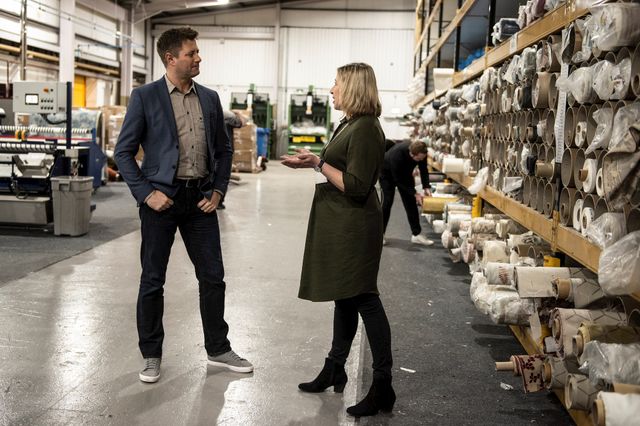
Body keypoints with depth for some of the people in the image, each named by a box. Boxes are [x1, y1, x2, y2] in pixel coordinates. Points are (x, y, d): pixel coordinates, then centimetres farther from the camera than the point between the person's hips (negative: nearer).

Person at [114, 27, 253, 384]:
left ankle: (219, 349, 24)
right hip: (162, 198, -4)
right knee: (153, 280, 5)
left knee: (213, 277, 8)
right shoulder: (145, 97, -4)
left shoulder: (210, 98, 9)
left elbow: (224, 150, 14)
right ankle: (152, 356, 20)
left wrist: (218, 190, 3)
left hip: (200, 199, 4)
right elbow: (124, 151, -4)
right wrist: (146, 193, -12)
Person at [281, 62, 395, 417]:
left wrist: (319, 164, -16)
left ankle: (383, 385, 2)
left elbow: (356, 186, -21)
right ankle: (335, 369, 28)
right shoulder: (349, 124, 14)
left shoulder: (366, 129, -16)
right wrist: (312, 161, 8)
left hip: (354, 227, -10)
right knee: (344, 298, 16)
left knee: (363, 299, -6)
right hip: (338, 225, 10)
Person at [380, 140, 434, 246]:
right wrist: (414, 193, -33)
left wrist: (426, 187, -23)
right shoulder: (397, 154, -43)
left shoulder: (421, 153, -27)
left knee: (410, 202, -1)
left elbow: (423, 169, -9)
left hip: (405, 172, 5)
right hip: (387, 173, -5)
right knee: (387, 201, -11)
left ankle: (416, 234, 1)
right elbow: (397, 180, -34)